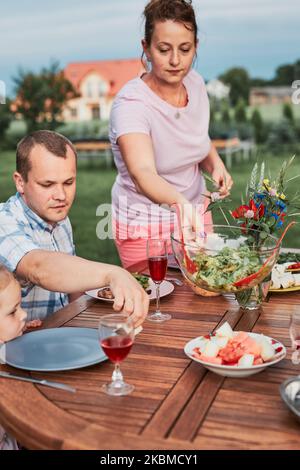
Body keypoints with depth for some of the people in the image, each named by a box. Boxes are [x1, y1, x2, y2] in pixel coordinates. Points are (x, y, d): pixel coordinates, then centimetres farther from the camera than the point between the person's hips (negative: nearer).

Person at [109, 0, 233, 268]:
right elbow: (143, 173, -40)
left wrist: (216, 165, -7)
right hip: (146, 225, -6)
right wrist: (180, 202, -58)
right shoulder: (131, 103, -25)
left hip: (195, 211, 6)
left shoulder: (195, 83, -5)